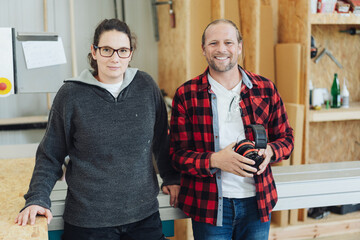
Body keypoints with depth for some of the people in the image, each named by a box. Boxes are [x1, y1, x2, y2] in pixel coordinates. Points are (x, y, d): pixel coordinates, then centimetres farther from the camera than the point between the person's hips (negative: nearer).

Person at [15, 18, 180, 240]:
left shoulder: (146, 86, 0)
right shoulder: (71, 94, -5)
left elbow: (161, 139, 13)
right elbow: (50, 155, 1)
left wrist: (172, 178, 17)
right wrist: (37, 199, -10)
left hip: (144, 214, 2)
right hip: (87, 220, -1)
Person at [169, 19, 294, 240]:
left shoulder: (265, 89, 2)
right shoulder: (186, 95, -4)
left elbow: (286, 137, 10)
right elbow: (178, 154, -5)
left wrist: (269, 151, -12)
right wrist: (214, 160, -22)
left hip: (257, 203, 2)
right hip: (209, 205, -2)